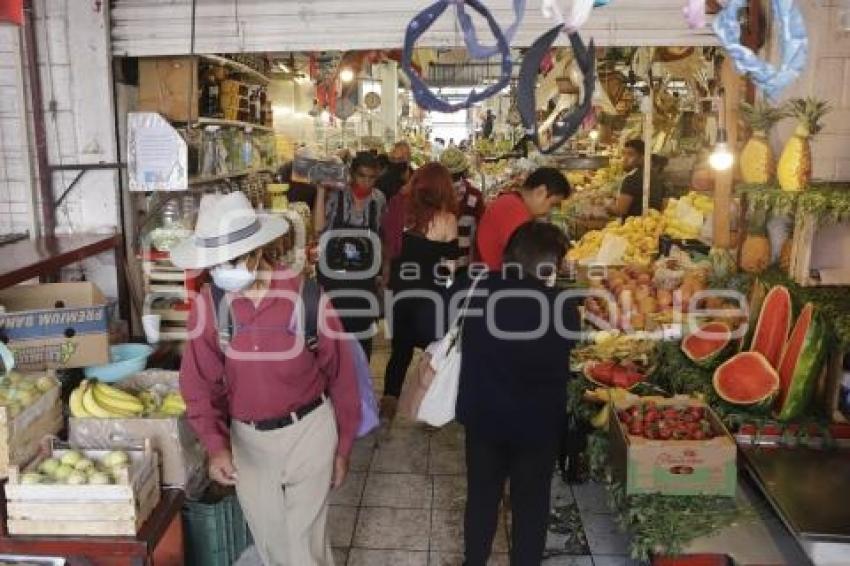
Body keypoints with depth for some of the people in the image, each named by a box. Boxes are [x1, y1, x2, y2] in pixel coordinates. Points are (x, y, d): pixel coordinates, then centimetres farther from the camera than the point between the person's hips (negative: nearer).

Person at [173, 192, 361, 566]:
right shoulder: (208, 304, -10)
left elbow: (340, 376, -7)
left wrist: (343, 446, 0)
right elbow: (200, 385, -5)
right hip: (247, 438, 3)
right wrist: (216, 446, -20)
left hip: (307, 431, -3)